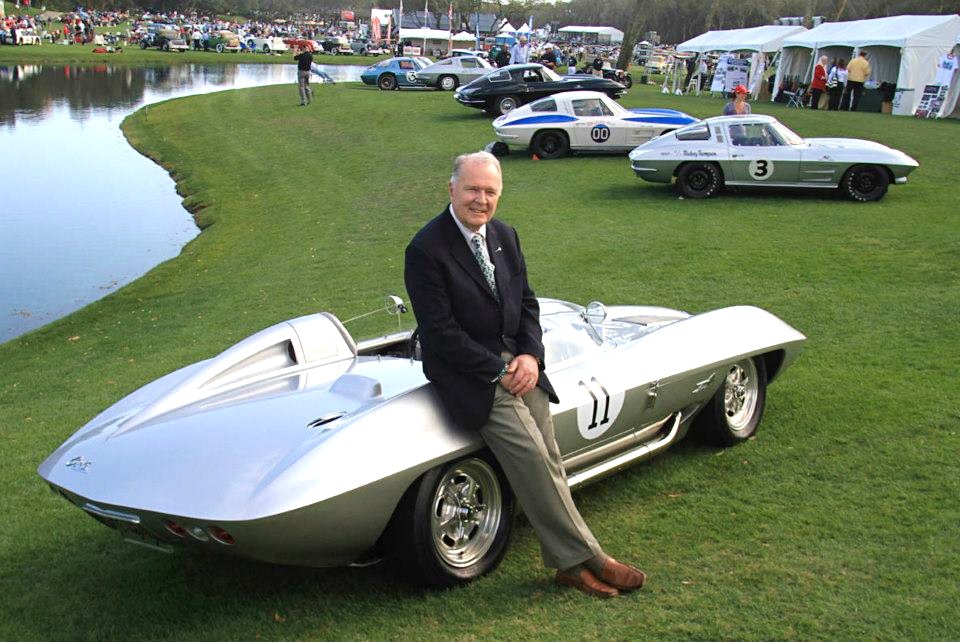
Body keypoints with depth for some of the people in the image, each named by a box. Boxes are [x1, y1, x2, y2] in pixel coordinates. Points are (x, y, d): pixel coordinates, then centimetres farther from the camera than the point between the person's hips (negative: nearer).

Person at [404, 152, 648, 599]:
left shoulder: (504, 235, 8)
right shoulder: (426, 250, -13)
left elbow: (527, 303, 13)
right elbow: (440, 332, -16)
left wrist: (530, 355, -5)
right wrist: (498, 371, -16)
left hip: (518, 363, 6)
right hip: (465, 370, -6)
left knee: (548, 460, -2)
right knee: (528, 453, -18)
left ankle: (570, 564, 6)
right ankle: (586, 556, -8)